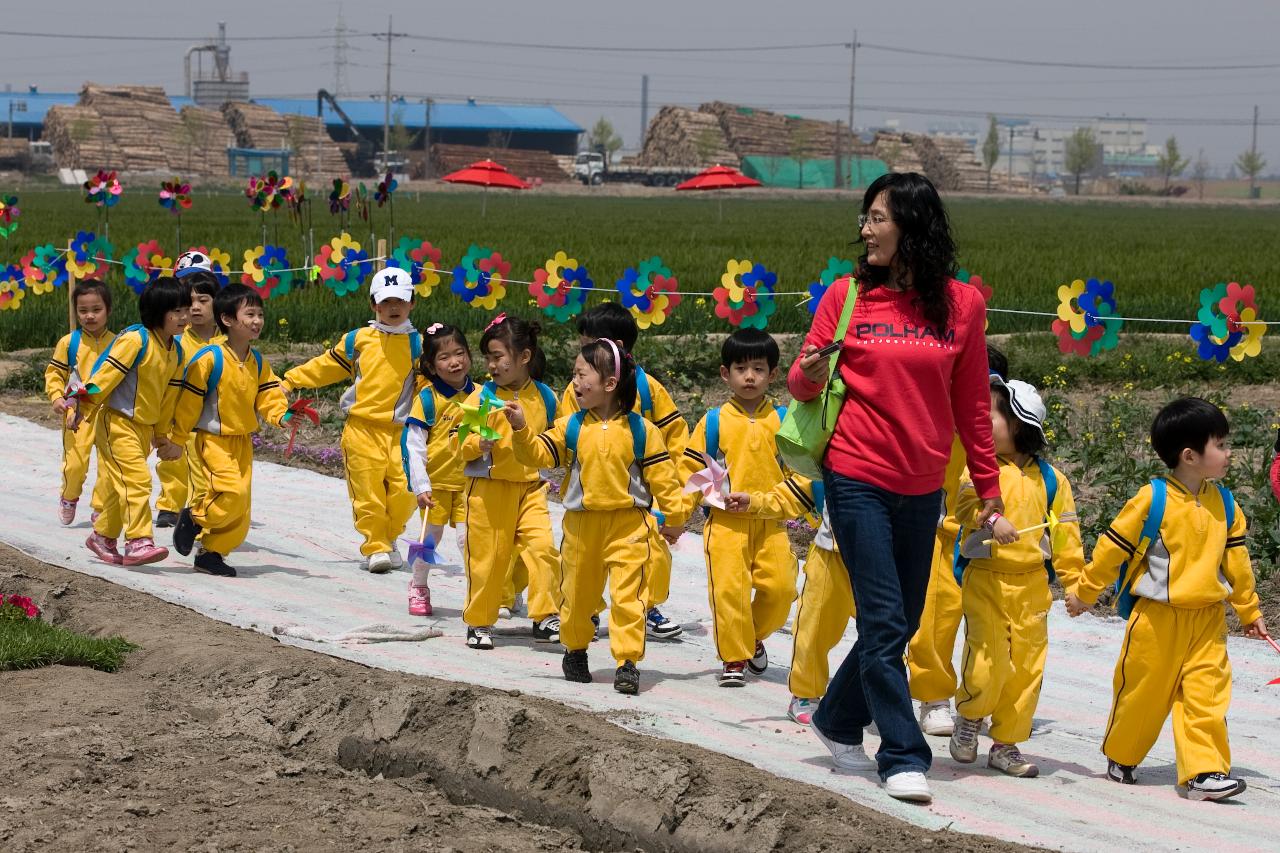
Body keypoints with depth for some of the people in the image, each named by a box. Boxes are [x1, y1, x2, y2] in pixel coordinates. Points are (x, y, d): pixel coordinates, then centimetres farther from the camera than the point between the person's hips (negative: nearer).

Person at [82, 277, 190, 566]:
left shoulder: (176, 351, 7)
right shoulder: (135, 340, -18)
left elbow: (169, 395, 15)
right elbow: (105, 374, -18)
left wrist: (162, 436, 21)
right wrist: (84, 408, -19)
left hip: (145, 426, 8)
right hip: (117, 422, -8)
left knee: (123, 485, 15)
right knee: (137, 478, -16)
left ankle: (103, 537, 29)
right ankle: (138, 542, -17)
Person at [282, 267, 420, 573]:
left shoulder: (418, 344, 7)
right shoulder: (357, 340, 8)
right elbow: (325, 367, 18)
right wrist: (290, 381, 17)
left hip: (399, 430, 0)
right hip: (361, 428, 0)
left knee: (404, 489, -7)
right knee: (368, 490, -7)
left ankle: (388, 539, 17)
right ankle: (375, 547, 4)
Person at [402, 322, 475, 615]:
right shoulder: (427, 399, -10)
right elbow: (413, 444, -10)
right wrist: (420, 486, -13)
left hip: (469, 481, 1)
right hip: (436, 481, -1)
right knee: (430, 538, 10)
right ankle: (418, 588, 29)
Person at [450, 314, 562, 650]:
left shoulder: (545, 396, 5)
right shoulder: (482, 396, -2)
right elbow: (458, 440, -2)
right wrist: (478, 443, -20)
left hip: (530, 486, 1)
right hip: (488, 487, -1)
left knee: (543, 546, -13)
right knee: (486, 556, 3)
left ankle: (546, 617, -5)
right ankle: (479, 622, 17)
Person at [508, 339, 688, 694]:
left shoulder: (640, 430, -5)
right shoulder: (571, 427, 2)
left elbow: (662, 475, 0)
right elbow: (537, 454, -3)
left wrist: (674, 516, 1)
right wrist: (520, 429, -19)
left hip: (628, 524, -3)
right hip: (581, 524, 3)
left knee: (627, 595, -10)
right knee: (577, 594, 14)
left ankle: (627, 661, -5)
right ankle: (575, 651, 35)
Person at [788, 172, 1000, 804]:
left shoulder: (961, 305, 1)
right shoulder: (847, 295, -2)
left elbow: (972, 403, 8)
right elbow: (803, 380, 3)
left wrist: (988, 485, 10)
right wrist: (810, 374, -21)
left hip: (923, 487, 3)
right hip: (858, 478, -3)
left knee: (900, 622, 12)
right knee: (884, 621, -6)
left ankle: (838, 721, 32)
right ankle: (903, 757, 0)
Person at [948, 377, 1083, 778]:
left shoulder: (1049, 479, 6)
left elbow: (1064, 532, 10)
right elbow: (966, 502, -22)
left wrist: (1075, 579, 6)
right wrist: (992, 521, -42)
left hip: (1031, 584, 3)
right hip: (985, 579, -3)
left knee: (1027, 665, 5)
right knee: (989, 658, -12)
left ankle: (1006, 743, 18)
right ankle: (968, 716, 18)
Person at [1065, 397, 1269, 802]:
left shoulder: (1224, 503, 5)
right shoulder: (1151, 499, -11)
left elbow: (1236, 559, 15)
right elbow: (1112, 547, -3)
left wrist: (1249, 611, 20)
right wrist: (1083, 593, 3)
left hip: (1207, 619, 4)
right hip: (1156, 617, -4)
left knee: (1207, 693, -5)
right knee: (1142, 691, 8)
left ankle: (1203, 771, -4)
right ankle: (1121, 757, 29)